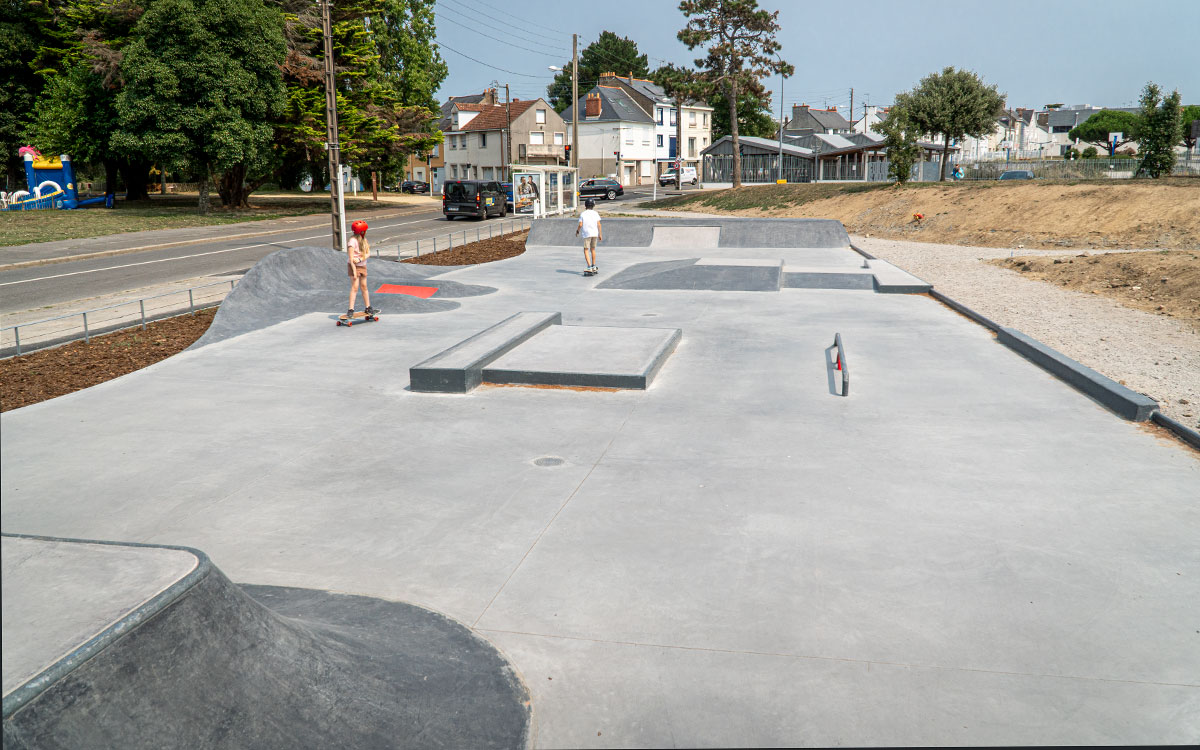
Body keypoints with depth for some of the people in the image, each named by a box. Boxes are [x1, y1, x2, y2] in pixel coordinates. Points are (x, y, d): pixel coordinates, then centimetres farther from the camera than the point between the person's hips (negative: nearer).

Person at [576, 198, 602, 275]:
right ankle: (594, 267, 27)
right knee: (593, 249, 19)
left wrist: (577, 231, 13)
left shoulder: (582, 214, 1)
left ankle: (589, 267, -14)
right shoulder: (595, 213, 6)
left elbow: (580, 225, -5)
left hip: (587, 234, -3)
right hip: (595, 234, 3)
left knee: (586, 250, 0)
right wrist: (600, 234, 4)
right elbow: (598, 224, 1)